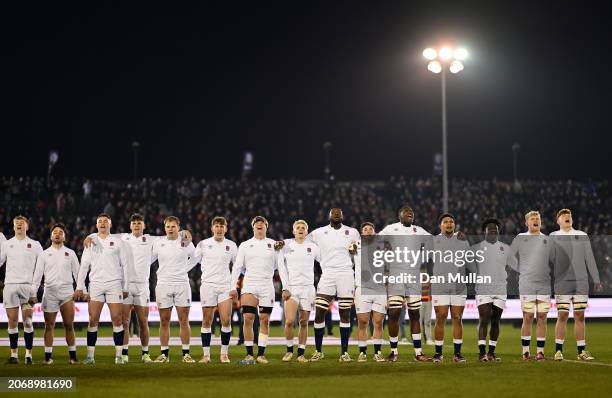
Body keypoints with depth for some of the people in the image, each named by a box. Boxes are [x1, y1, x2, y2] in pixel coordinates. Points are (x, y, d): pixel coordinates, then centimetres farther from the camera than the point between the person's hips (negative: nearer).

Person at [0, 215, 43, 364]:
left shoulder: (35, 244, 10)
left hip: (28, 285, -2)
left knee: (27, 321, -7)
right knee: (12, 321, 1)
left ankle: (28, 354, -3)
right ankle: (14, 354, 6)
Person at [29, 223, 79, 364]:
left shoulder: (70, 253, 10)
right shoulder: (44, 254, 9)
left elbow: (77, 273, 10)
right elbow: (37, 275, 7)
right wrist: (33, 293, 0)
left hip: (67, 291, 0)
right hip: (49, 292, 0)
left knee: (69, 325, -2)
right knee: (49, 326, 2)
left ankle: (73, 356, 3)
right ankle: (48, 356, 5)